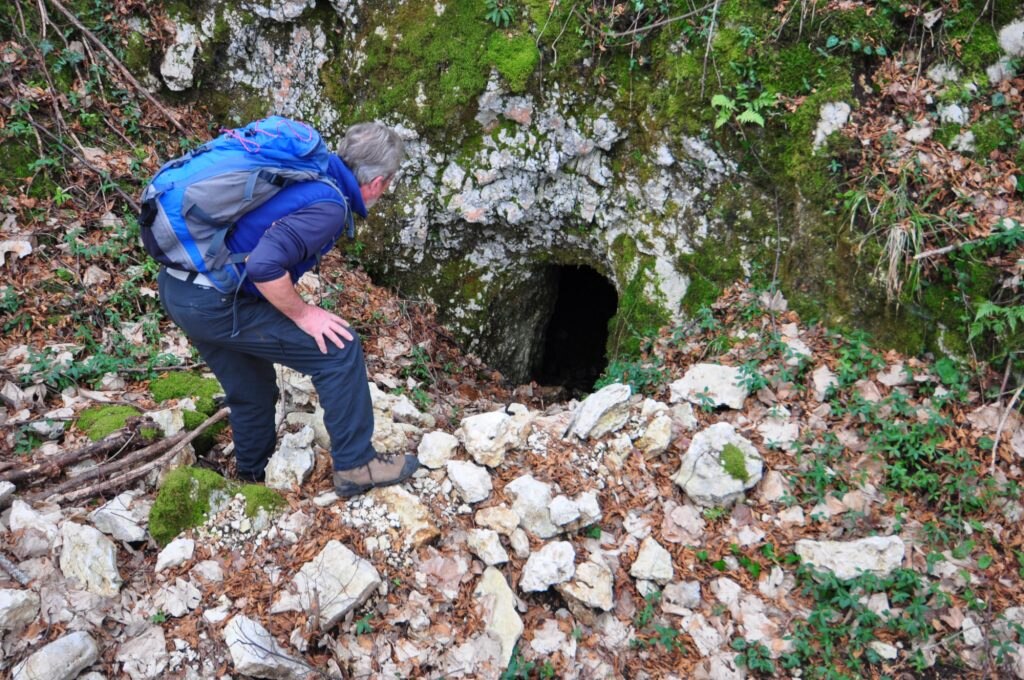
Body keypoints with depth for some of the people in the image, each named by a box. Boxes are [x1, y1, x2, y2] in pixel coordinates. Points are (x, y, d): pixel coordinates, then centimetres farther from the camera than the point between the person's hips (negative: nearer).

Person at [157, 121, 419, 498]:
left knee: (251, 393, 26)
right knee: (339, 350, -3)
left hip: (177, 289, 9)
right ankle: (356, 466, 8)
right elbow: (264, 265, -29)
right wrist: (302, 314, -14)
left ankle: (254, 478, 45)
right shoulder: (329, 206, -16)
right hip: (215, 304, -9)